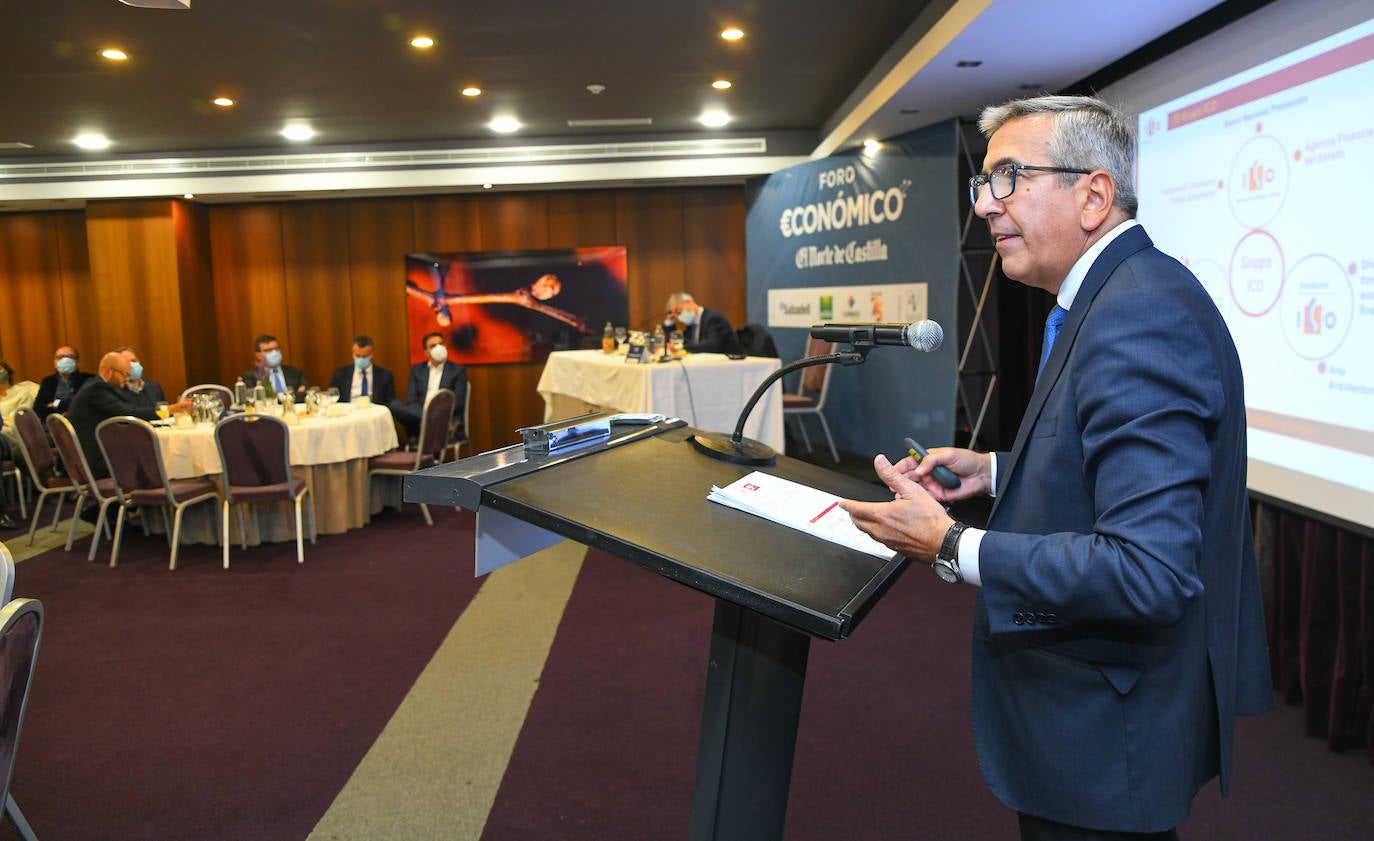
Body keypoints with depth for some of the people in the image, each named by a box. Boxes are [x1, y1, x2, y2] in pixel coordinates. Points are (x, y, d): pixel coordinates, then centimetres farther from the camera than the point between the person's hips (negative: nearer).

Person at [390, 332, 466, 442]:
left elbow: (458, 401, 1)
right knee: (395, 405, -27)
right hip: (420, 413, 3)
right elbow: (411, 400, 8)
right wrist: (424, 412, -14)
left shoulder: (458, 370, 10)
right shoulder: (417, 369, 18)